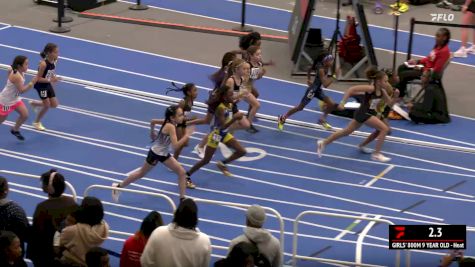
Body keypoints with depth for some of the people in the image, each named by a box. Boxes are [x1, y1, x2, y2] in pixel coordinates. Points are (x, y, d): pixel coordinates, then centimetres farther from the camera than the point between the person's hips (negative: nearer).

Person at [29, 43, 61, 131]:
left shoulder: (54, 61, -9)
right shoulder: (43, 64, -31)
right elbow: (38, 78, -26)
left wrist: (54, 78, -7)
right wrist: (50, 80, -33)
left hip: (48, 84, 7)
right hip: (41, 85, -7)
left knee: (54, 105, 10)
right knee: (47, 105, -1)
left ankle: (34, 103, 32)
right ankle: (37, 123, 22)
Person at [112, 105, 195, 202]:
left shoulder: (169, 122, -6)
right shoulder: (170, 126, -32)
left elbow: (153, 121, 7)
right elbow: (176, 145, -37)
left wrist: (152, 133, 19)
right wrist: (186, 135, -35)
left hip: (163, 154, 8)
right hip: (155, 154, -8)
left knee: (181, 172, 0)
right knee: (141, 174, 12)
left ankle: (182, 199, 6)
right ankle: (118, 186, 31)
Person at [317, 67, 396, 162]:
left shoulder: (382, 91, 0)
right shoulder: (371, 88, -24)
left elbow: (390, 103, 7)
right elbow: (352, 89, -26)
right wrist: (343, 102, -29)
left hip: (365, 113, 9)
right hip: (363, 113, -9)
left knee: (346, 131, 21)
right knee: (385, 129, -11)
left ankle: (323, 143, 33)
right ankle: (376, 154, -3)